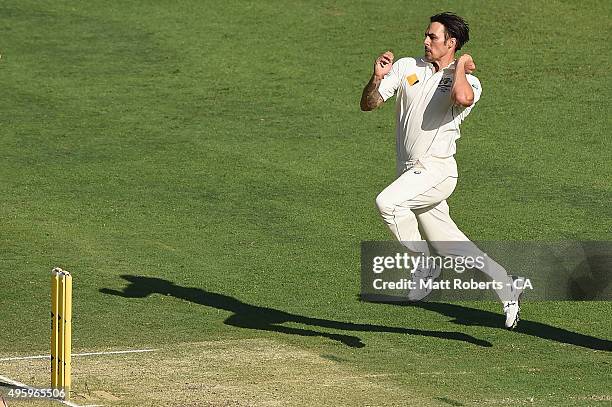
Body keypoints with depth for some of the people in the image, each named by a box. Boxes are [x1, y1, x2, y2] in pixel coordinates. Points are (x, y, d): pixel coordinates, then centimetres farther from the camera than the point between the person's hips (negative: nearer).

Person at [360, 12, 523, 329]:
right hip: (411, 172, 6)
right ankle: (506, 288, 23)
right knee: (447, 245, 9)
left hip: (438, 170, -6)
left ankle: (424, 264, -10)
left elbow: (462, 98, -32)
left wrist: (460, 65, -15)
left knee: (387, 202, -29)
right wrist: (377, 79, -16)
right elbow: (368, 104, 3)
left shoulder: (468, 81, -6)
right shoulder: (407, 68, 7)